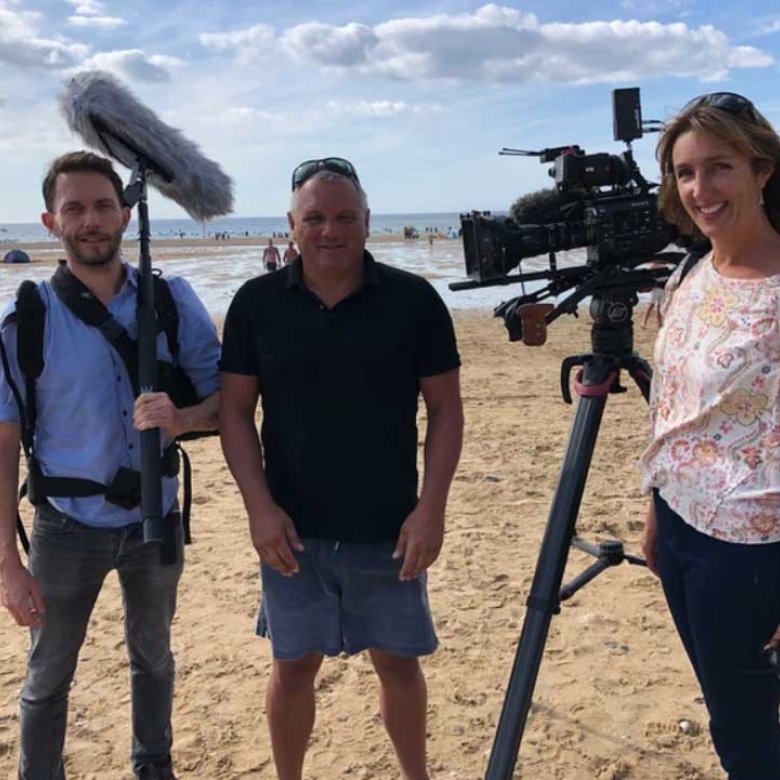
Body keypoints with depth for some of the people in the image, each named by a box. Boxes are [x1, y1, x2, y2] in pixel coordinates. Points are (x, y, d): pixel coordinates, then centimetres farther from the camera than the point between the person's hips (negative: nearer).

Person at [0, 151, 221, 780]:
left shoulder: (173, 302, -8)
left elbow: (224, 400, -4)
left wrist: (181, 419, -28)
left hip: (155, 519, 2)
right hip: (68, 528, -2)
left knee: (154, 657, 23)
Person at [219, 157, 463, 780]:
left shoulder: (413, 299, -6)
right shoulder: (256, 303, -2)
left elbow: (446, 408, -2)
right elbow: (235, 410, 1)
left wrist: (431, 506, -9)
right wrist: (259, 506, -8)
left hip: (389, 528, 0)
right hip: (293, 529, 1)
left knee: (398, 659, 13)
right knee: (294, 664, 13)